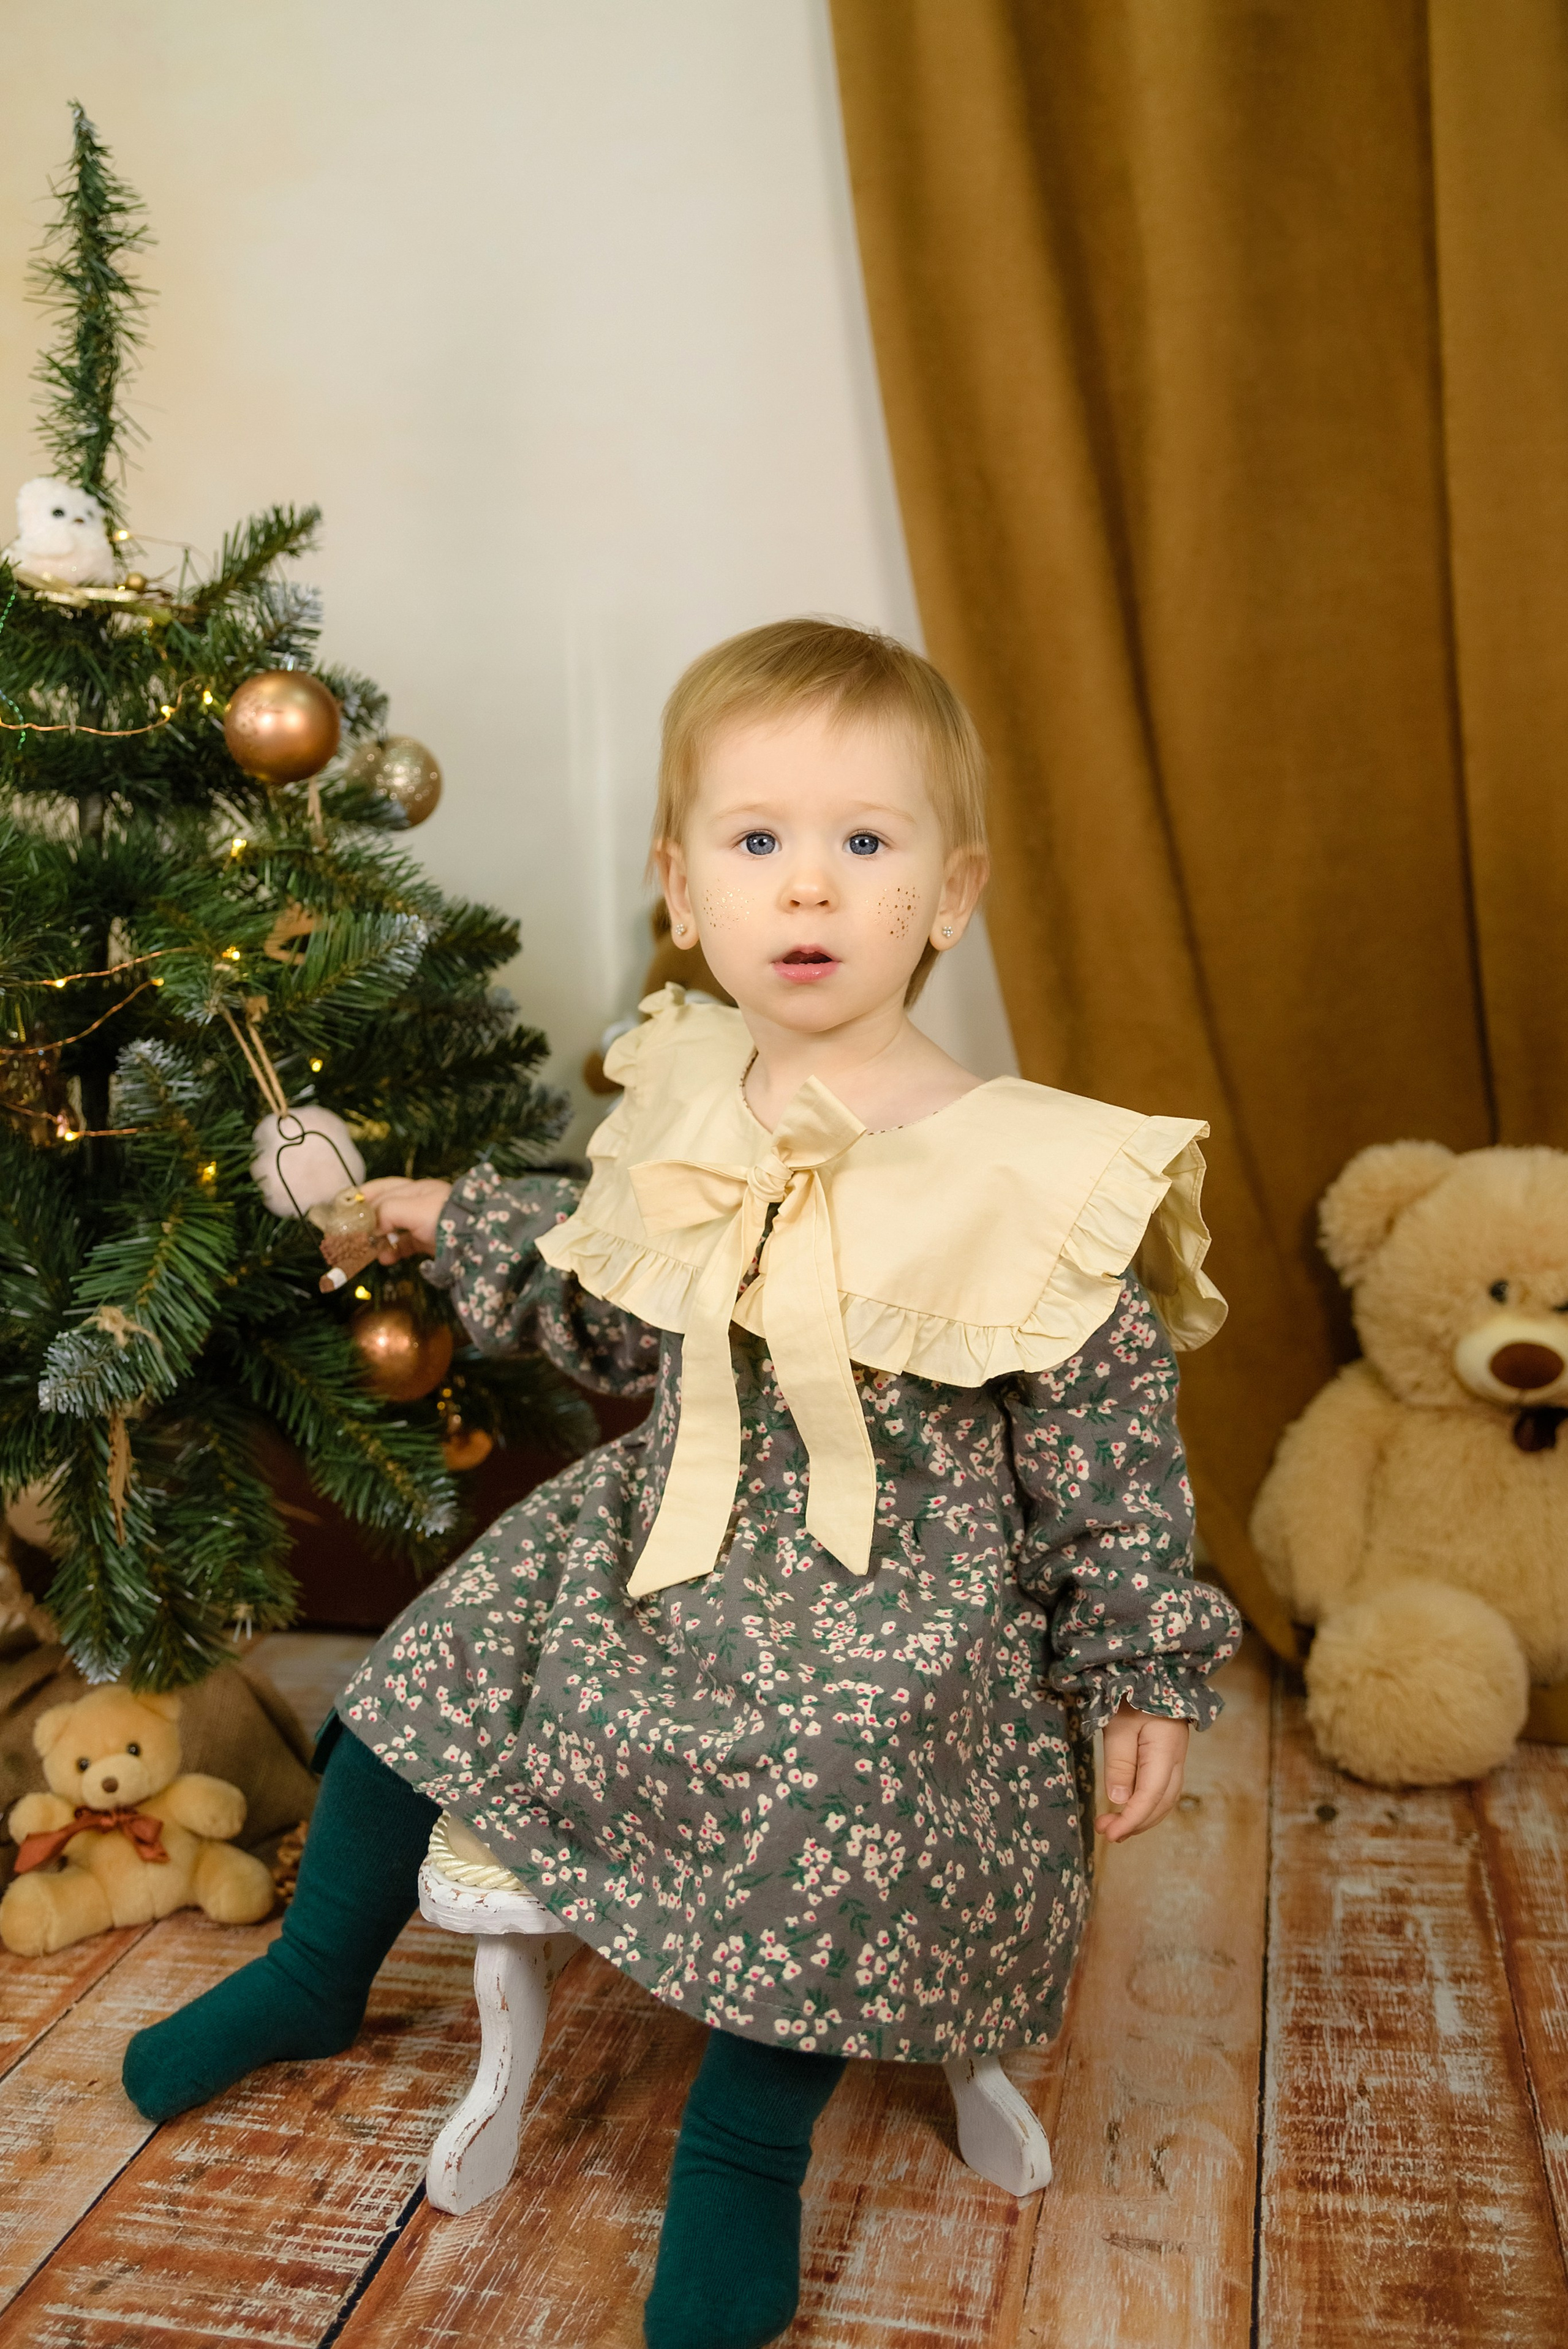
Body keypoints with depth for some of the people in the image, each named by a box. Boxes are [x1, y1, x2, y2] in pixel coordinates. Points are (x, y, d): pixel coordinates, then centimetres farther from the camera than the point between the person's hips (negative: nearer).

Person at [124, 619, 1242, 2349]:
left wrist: (1144, 1678, -8)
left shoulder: (1026, 1179, -20)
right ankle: (316, 1978, 41)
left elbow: (1112, 1453, -10)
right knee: (417, 1677, 10)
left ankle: (738, 2171, 15)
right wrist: (465, 1229, 14)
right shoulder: (678, 1107, -5)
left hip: (886, 1621, -5)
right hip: (656, 1550, 5)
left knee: (815, 1865, -21)